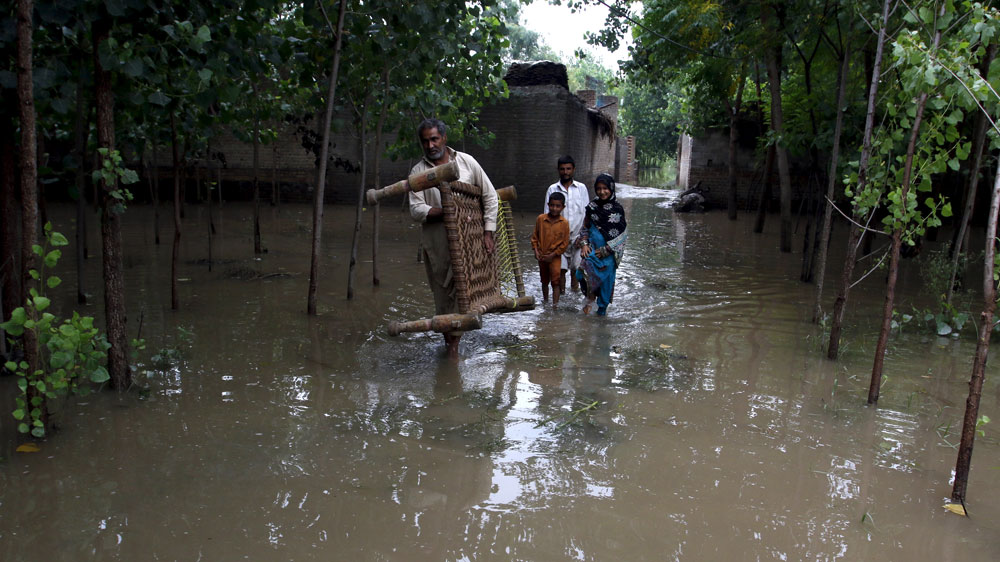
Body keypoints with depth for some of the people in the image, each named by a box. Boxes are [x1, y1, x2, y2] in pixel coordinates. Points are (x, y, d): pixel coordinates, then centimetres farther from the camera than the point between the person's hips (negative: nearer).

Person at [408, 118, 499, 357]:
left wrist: (488, 232, 2)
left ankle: (454, 340, 5)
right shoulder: (418, 171, 2)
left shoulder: (466, 162, 5)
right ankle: (449, 338, 24)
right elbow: (416, 210, -8)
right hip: (437, 244, 0)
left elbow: (490, 196, 9)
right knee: (442, 291, 7)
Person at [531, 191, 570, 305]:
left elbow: (565, 243, -8)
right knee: (544, 281, 19)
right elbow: (534, 236, 6)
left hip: (555, 257, -3)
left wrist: (553, 255, -12)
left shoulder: (564, 223, -11)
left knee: (555, 281, -10)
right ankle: (545, 302, 36)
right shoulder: (540, 219, -4)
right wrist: (536, 251, -5)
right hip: (541, 256, 3)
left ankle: (555, 305, -9)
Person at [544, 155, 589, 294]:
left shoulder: (581, 188, 6)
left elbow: (586, 214, 5)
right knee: (560, 269, -5)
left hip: (577, 235, 0)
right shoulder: (552, 189, 5)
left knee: (576, 269, 2)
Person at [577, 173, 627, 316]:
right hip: (593, 247, 2)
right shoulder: (592, 206, 4)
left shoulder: (617, 209, -5)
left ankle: (603, 307, 22)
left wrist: (605, 250, -11)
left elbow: (622, 234, -7)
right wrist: (584, 244, -3)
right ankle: (591, 296, -5)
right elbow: (585, 227, 13)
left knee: (607, 277, 1)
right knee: (588, 264, -23)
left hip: (609, 252, -2)